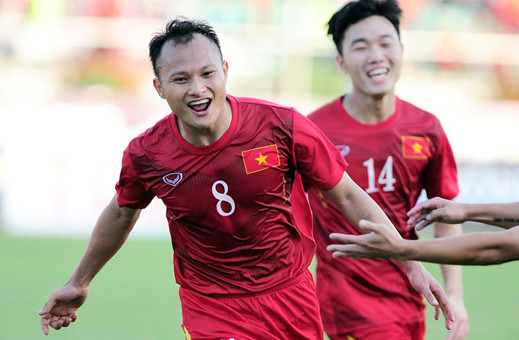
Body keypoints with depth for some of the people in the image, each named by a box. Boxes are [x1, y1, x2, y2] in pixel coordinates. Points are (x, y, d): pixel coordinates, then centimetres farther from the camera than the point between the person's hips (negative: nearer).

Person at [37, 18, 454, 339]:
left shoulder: (282, 126, -14)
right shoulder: (145, 155, -9)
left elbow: (348, 196, -3)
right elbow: (121, 215, 13)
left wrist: (412, 263, -5)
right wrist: (78, 283, 25)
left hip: (291, 300, 1)